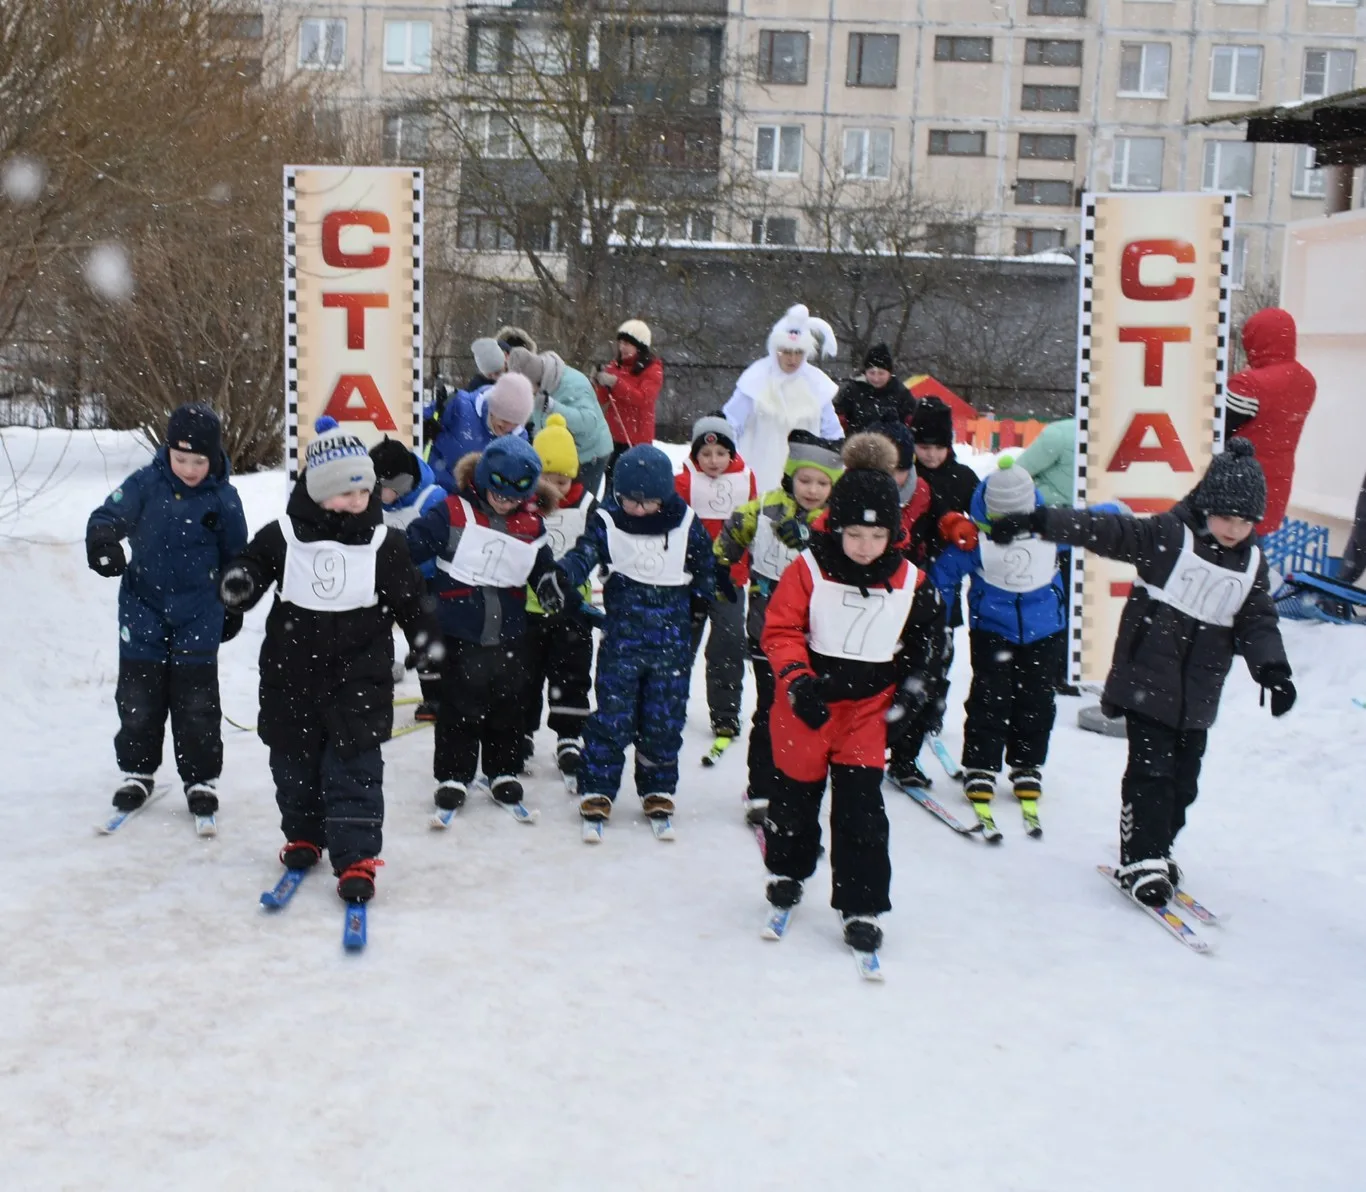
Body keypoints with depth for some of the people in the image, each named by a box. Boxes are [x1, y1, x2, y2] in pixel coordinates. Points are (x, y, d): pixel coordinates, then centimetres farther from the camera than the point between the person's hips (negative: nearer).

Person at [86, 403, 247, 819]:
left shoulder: (223, 498, -4)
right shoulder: (145, 484, -6)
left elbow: (235, 557, 7)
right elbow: (110, 515, -16)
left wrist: (233, 607, 14)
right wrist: (103, 540, -40)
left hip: (199, 613, -1)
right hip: (144, 606, 1)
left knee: (196, 699, 2)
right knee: (138, 694, 8)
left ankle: (202, 778, 15)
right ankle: (137, 771, 25)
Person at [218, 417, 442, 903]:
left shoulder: (384, 543, -1)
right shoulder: (282, 536, -3)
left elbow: (410, 597, 5)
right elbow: (253, 561, 3)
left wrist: (425, 638, -4)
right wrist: (239, 580, -19)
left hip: (360, 676, -2)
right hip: (292, 674, 2)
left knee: (354, 766, -6)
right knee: (294, 761, 14)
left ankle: (356, 857, -2)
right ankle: (303, 835, 36)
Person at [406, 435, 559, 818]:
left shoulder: (531, 525, 2)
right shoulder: (453, 512, -10)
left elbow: (546, 573, 10)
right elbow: (412, 545, -12)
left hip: (510, 635, 3)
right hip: (460, 634, -3)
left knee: (510, 705, 13)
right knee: (460, 707, 6)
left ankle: (504, 771, 30)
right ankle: (453, 776, 19)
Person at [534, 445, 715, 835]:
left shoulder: (686, 524, -2)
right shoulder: (608, 522, -7)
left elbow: (705, 566, 12)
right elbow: (583, 555, -22)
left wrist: (700, 600, 8)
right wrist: (560, 579, -40)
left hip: (672, 642, 2)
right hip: (622, 638, -1)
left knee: (665, 718, 8)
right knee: (612, 716, -2)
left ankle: (658, 788, 23)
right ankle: (597, 789, 9)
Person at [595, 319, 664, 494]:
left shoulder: (653, 369, -5)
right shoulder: (615, 366, 11)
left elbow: (643, 398, -19)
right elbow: (604, 401, 12)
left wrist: (615, 383, -25)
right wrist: (602, 385, -9)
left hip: (637, 436, -6)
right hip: (614, 434, 6)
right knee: (611, 475, 9)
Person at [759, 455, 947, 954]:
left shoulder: (910, 583, -4)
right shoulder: (808, 570, -12)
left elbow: (927, 643, 9)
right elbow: (780, 630, -10)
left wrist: (907, 698, 3)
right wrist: (797, 681, -23)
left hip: (869, 707, 1)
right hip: (808, 705, -1)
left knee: (861, 806, -4)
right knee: (797, 792, 16)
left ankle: (862, 907, 6)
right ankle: (787, 868, 43)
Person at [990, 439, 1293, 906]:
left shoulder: (1251, 563, 6)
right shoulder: (1168, 535, -11)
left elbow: (1258, 622, 8)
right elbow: (1103, 530, -17)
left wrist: (1272, 670, -10)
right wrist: (1036, 522, -26)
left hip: (1197, 697, 5)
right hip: (1147, 682, -5)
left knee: (1183, 780, 11)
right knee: (1151, 771, -8)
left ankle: (1156, 850, 29)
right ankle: (1141, 860, 1)